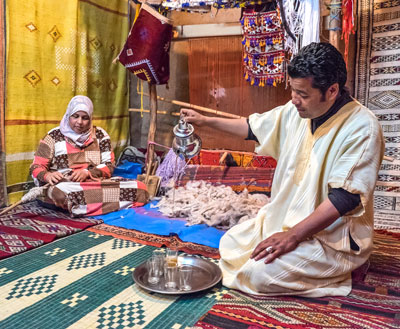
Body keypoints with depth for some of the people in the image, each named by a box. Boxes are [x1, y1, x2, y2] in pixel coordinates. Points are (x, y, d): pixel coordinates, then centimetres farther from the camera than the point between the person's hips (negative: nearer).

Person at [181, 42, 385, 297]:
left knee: (260, 272, -23)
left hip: (333, 238, -7)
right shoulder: (296, 112, -1)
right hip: (285, 219, 8)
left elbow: (345, 197, -26)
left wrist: (293, 235, -27)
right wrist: (206, 121, 14)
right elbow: (254, 127, 14)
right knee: (229, 245, 5)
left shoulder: (362, 129, -22)